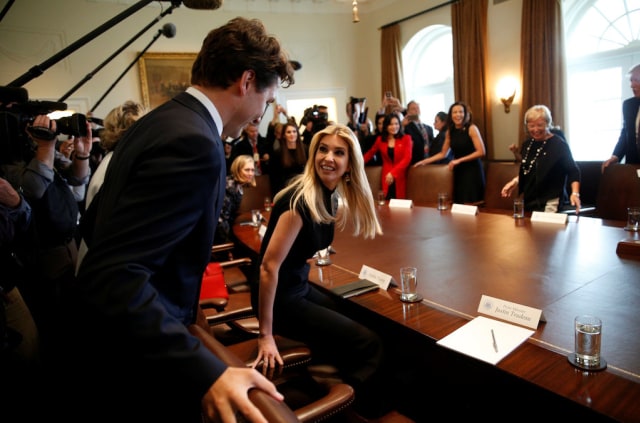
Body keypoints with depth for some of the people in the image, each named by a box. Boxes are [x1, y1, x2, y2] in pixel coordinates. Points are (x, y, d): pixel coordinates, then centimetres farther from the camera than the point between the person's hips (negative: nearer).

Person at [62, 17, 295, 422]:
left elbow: (96, 224, 12)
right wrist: (205, 373, -37)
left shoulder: (156, 121, 3)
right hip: (128, 371, -9)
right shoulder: (195, 144, -27)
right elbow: (112, 278, -33)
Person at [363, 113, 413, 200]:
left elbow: (407, 158, -9)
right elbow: (370, 153, 21)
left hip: (400, 176, -1)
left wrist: (393, 173, -20)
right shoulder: (380, 140, 8)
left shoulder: (406, 138, 0)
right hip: (387, 177, 1)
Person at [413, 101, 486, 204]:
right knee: (461, 204, 3)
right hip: (458, 171, 4)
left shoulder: (471, 128, -8)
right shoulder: (449, 132, 7)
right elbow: (442, 153, 11)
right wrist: (425, 161, 2)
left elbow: (481, 152, -13)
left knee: (471, 205, -7)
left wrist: (459, 160, -16)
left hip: (472, 170, -4)